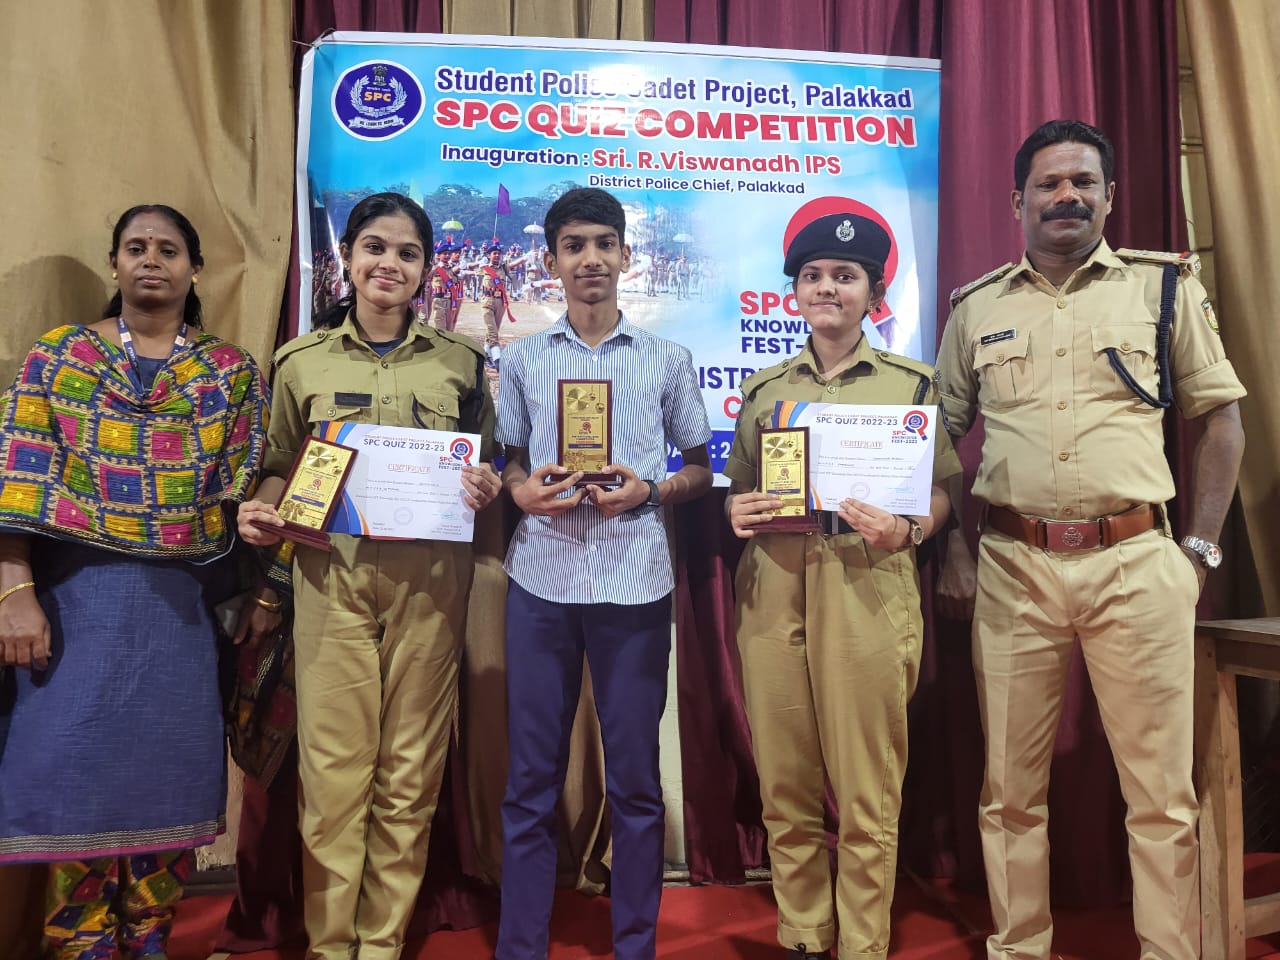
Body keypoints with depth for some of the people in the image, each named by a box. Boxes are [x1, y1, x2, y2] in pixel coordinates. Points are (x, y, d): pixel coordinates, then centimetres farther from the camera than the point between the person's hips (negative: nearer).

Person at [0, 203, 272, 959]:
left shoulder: (233, 370, 7)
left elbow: (254, 489, 5)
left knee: (167, 769, 8)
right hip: (81, 594, -1)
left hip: (184, 599, 1)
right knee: (77, 768, 3)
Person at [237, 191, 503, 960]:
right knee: (333, 763, 1)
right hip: (331, 573, 0)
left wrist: (486, 489, -7)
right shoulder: (302, 360, 8)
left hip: (429, 578, 0)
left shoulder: (461, 360, 8)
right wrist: (264, 515, -5)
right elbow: (281, 468, 15)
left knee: (411, 767, 5)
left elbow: (488, 464, 14)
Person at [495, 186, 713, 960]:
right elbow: (509, 461, 15)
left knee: (635, 778, 7)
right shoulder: (523, 359, 9)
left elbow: (700, 470, 10)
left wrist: (648, 491, -9)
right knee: (532, 777, 7)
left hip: (635, 584, -1)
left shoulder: (667, 360, 6)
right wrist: (521, 491, -7)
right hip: (541, 581, 1)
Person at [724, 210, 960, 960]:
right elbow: (737, 490, 19)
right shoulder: (763, 388, 13)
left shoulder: (912, 382, 6)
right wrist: (738, 514, -3)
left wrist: (906, 531, -15)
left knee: (867, 794, 2)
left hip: (868, 593, -3)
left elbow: (944, 492, 4)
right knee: (785, 786, 9)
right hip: (772, 594, 3)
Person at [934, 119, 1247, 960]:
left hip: (1137, 562, -1)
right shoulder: (976, 307, 9)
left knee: (1161, 789, 5)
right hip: (1013, 566, 1)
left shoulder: (1165, 284, 6)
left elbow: (1222, 417, 9)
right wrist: (955, 553, 3)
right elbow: (947, 437, 13)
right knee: (1011, 787, 10)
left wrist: (1201, 548, 3)